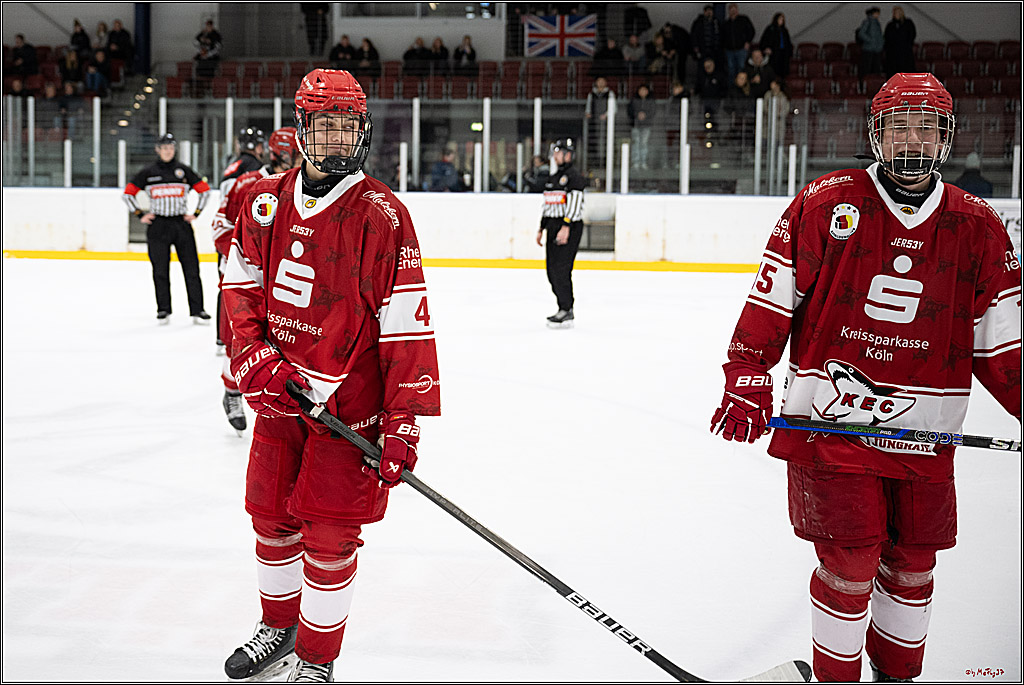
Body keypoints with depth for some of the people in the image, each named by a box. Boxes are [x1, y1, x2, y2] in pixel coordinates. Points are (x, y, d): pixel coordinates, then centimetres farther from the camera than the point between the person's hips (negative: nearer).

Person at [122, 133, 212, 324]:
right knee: (160, 270, 1)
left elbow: (205, 190, 13)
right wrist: (140, 215, 2)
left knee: (191, 267, -3)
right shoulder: (147, 172, 3)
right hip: (157, 226, 0)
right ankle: (163, 310, 10)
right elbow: (128, 193, 9)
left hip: (181, 223, 0)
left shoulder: (184, 171, 5)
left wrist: (196, 213, 6)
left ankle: (197, 310, 0)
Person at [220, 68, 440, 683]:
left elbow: (407, 326, -15)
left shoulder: (383, 216, -14)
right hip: (280, 393, 5)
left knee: (330, 535, -2)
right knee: (272, 516, 16)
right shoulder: (266, 202, 2)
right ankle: (278, 627, 39)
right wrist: (253, 357, -5)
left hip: (350, 401, -5)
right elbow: (241, 285, 12)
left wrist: (403, 422, -19)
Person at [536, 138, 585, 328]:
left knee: (561, 268, -15)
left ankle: (566, 311, -12)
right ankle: (564, 309, 13)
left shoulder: (574, 176, -9)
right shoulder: (552, 179, 20)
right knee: (552, 270, 7)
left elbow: (574, 203, -18)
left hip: (570, 227, -9)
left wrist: (566, 227, -25)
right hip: (553, 227, 9)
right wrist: (541, 229, 23)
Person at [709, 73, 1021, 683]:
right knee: (850, 565, -4)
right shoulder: (825, 204, -6)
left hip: (924, 435, 4)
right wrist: (747, 380, -11)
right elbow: (772, 299, -4)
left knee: (912, 564, 14)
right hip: (832, 420, -3)